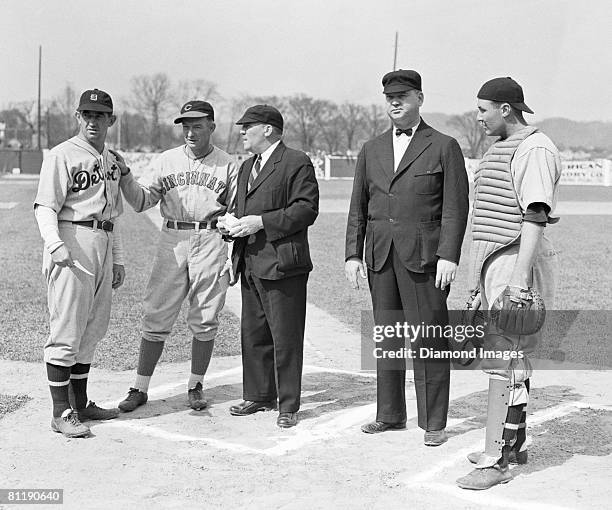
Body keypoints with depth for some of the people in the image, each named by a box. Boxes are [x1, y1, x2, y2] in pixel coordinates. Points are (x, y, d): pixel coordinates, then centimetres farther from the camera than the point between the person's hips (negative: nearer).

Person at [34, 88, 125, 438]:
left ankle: (80, 404, 22)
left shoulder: (112, 160, 18)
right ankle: (62, 413, -4)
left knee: (92, 332, 13)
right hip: (72, 246, -8)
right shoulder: (62, 155, -5)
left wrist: (118, 259, 19)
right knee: (66, 332, -7)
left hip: (103, 247, 8)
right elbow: (45, 207, -13)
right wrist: (55, 245, -28)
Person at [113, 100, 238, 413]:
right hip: (172, 239, 1)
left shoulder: (227, 165, 6)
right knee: (156, 317, 0)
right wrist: (125, 176, -12)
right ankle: (140, 388, 7)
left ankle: (195, 386, 18)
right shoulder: (167, 160, 10)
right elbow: (141, 201, 5)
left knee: (205, 320, 4)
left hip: (211, 242, -1)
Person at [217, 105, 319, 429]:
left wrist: (261, 222, -19)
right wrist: (231, 222, 6)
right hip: (250, 265, 9)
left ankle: (288, 405, 5)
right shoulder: (247, 167, 22)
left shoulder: (297, 163, -6)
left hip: (282, 263, -9)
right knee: (252, 334, 14)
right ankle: (258, 396, 26)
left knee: (285, 338, -3)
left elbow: (307, 209, -15)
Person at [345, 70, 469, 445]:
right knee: (387, 338, 10)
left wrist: (448, 256, -12)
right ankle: (390, 415, 20)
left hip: (424, 258, -4)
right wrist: (353, 254, 7)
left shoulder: (444, 147, 2)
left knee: (429, 342, -2)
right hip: (380, 258, 5)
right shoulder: (372, 150, 15)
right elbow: (358, 208, 16)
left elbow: (456, 207, -4)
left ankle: (434, 422, 6)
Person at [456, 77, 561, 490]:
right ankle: (515, 444, 24)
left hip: (518, 262, -10)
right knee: (513, 356, 15)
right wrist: (480, 281, 22)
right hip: (493, 260, 10)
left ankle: (496, 461, -9)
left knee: (504, 359, -11)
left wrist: (519, 280, -28)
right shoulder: (499, 150, 18)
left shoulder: (535, 150, -14)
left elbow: (535, 217, -22)